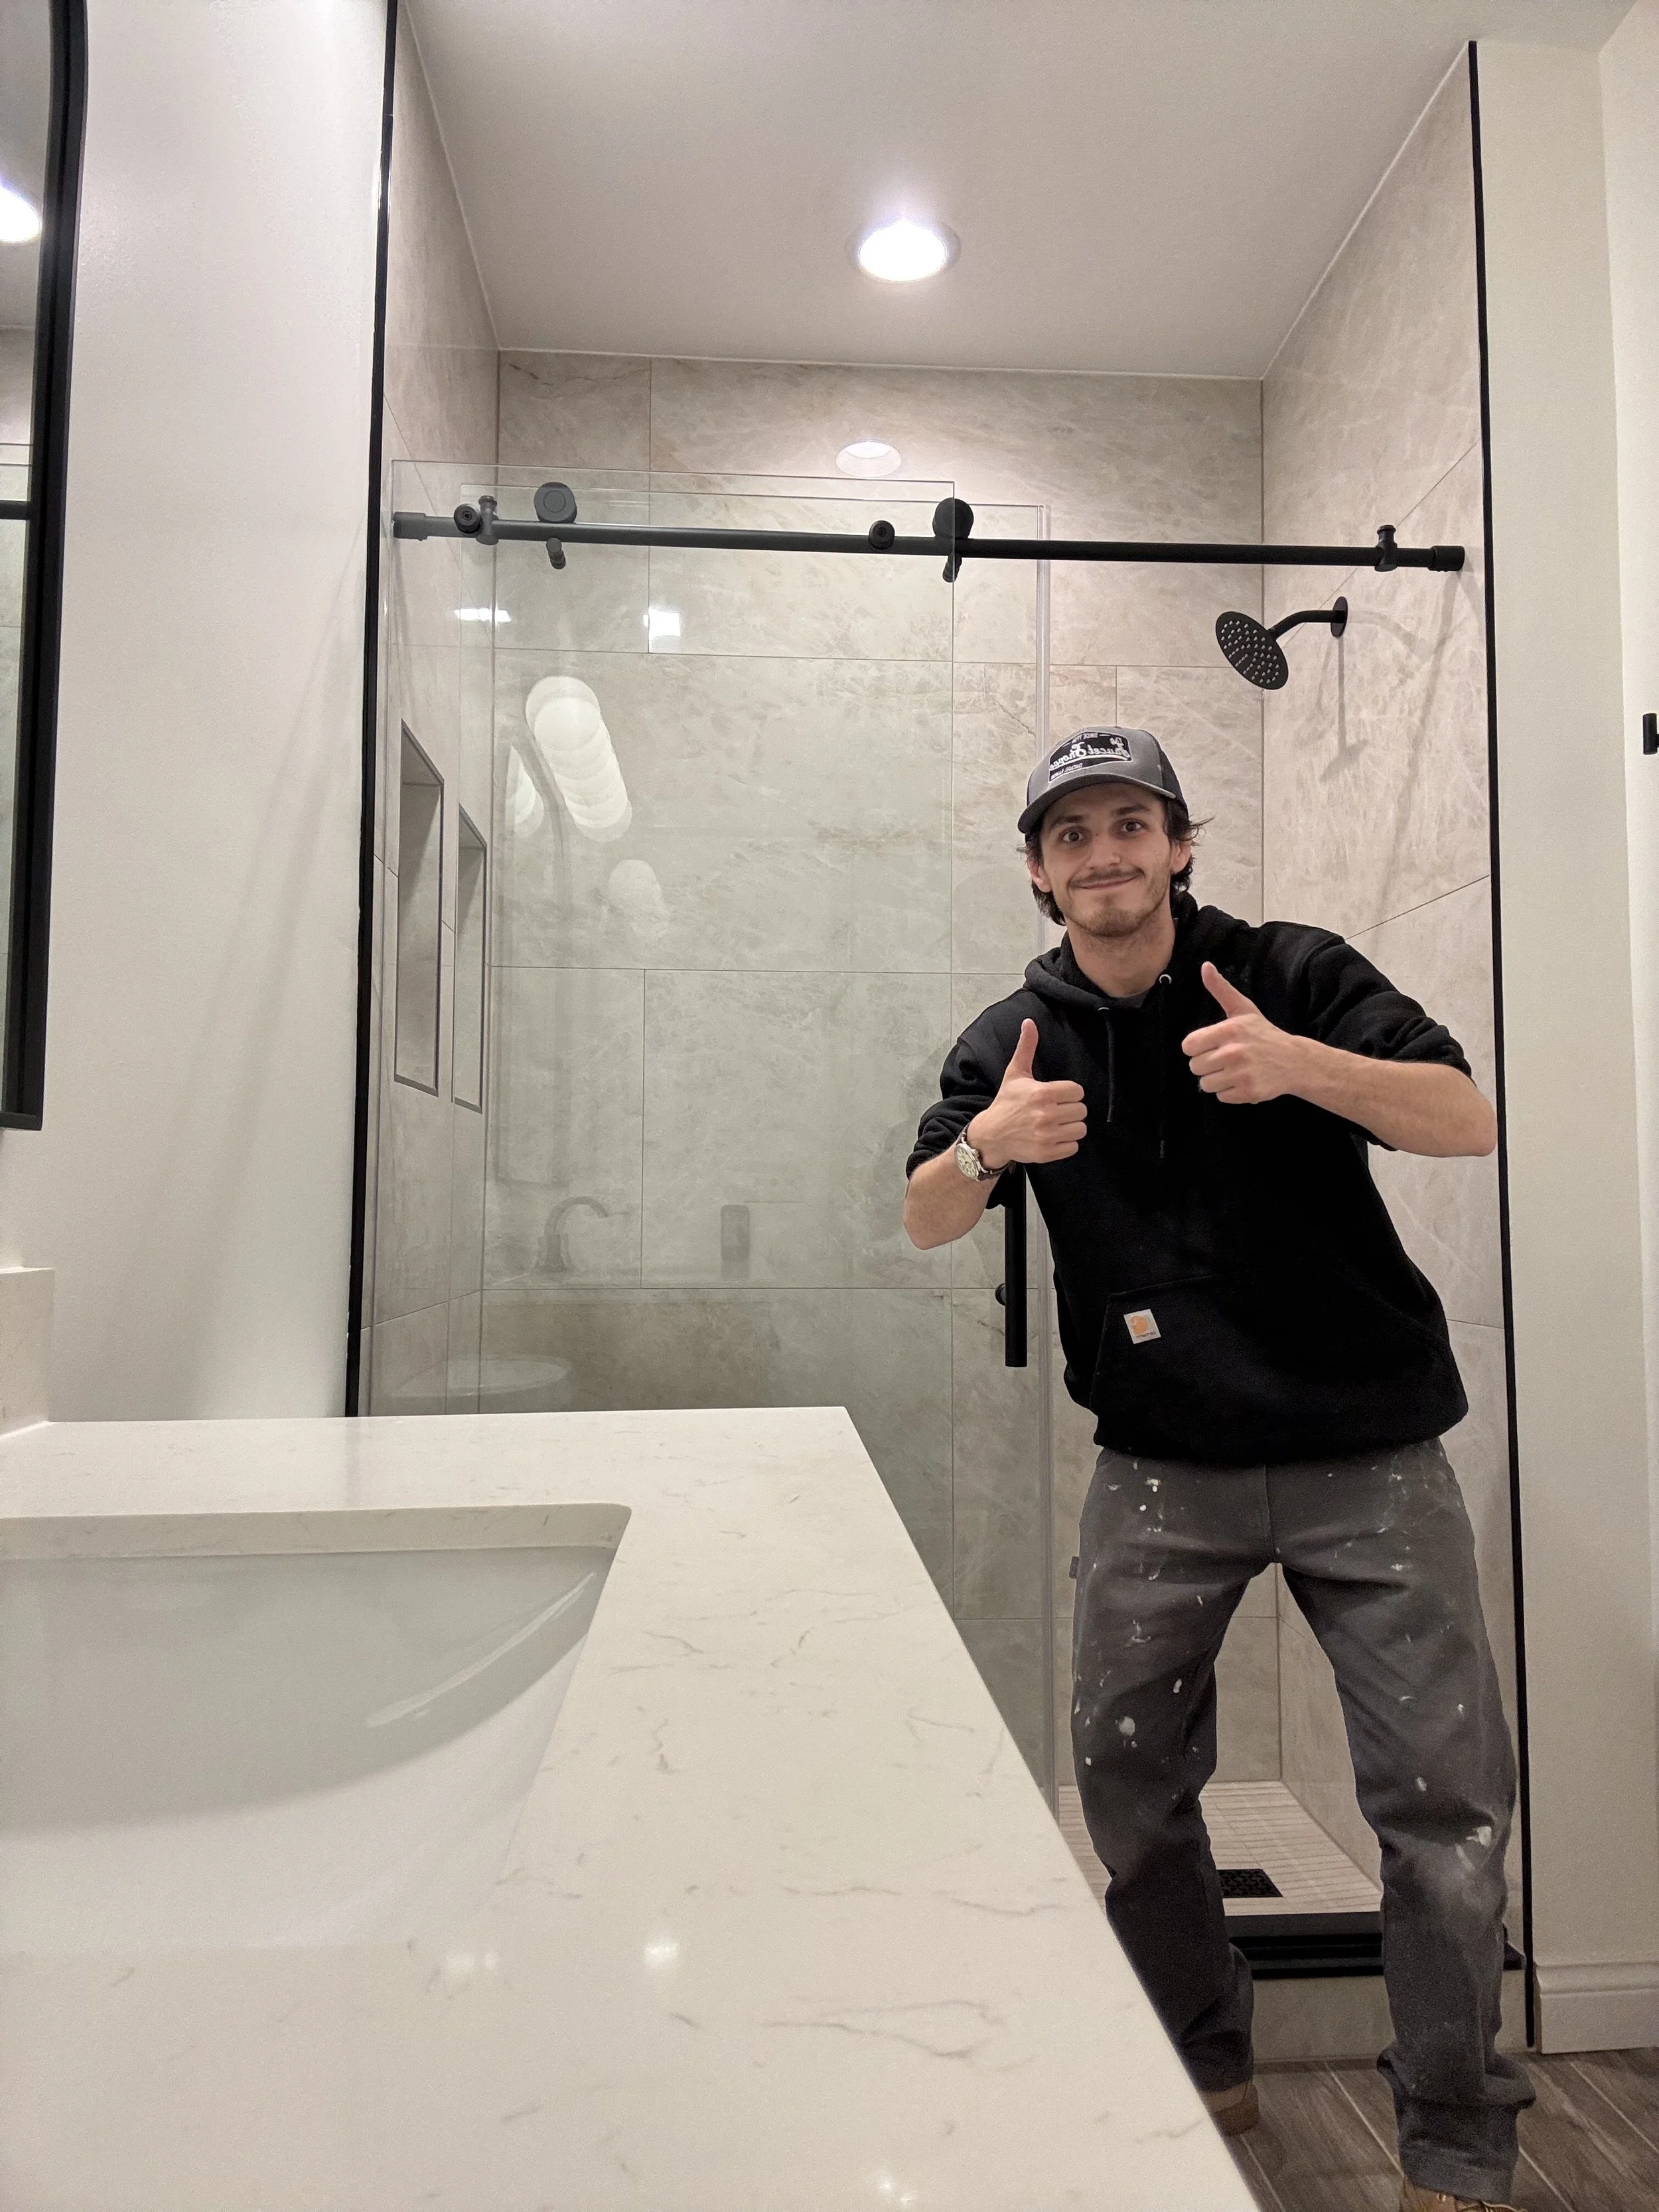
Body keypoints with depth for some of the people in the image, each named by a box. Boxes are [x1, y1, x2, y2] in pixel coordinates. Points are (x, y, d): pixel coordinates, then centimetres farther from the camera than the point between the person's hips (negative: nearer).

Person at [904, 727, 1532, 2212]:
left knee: (1446, 1795, 1)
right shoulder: (1020, 1038, 3)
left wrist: (1296, 1064, -30)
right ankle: (1206, 2071, 32)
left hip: (1369, 1454, -1)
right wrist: (986, 1145, -23)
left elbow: (1468, 1120, -12)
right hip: (1164, 1467, 2)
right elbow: (925, 1224, 0)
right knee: (1127, 1776, 7)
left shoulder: (1295, 976, -4)